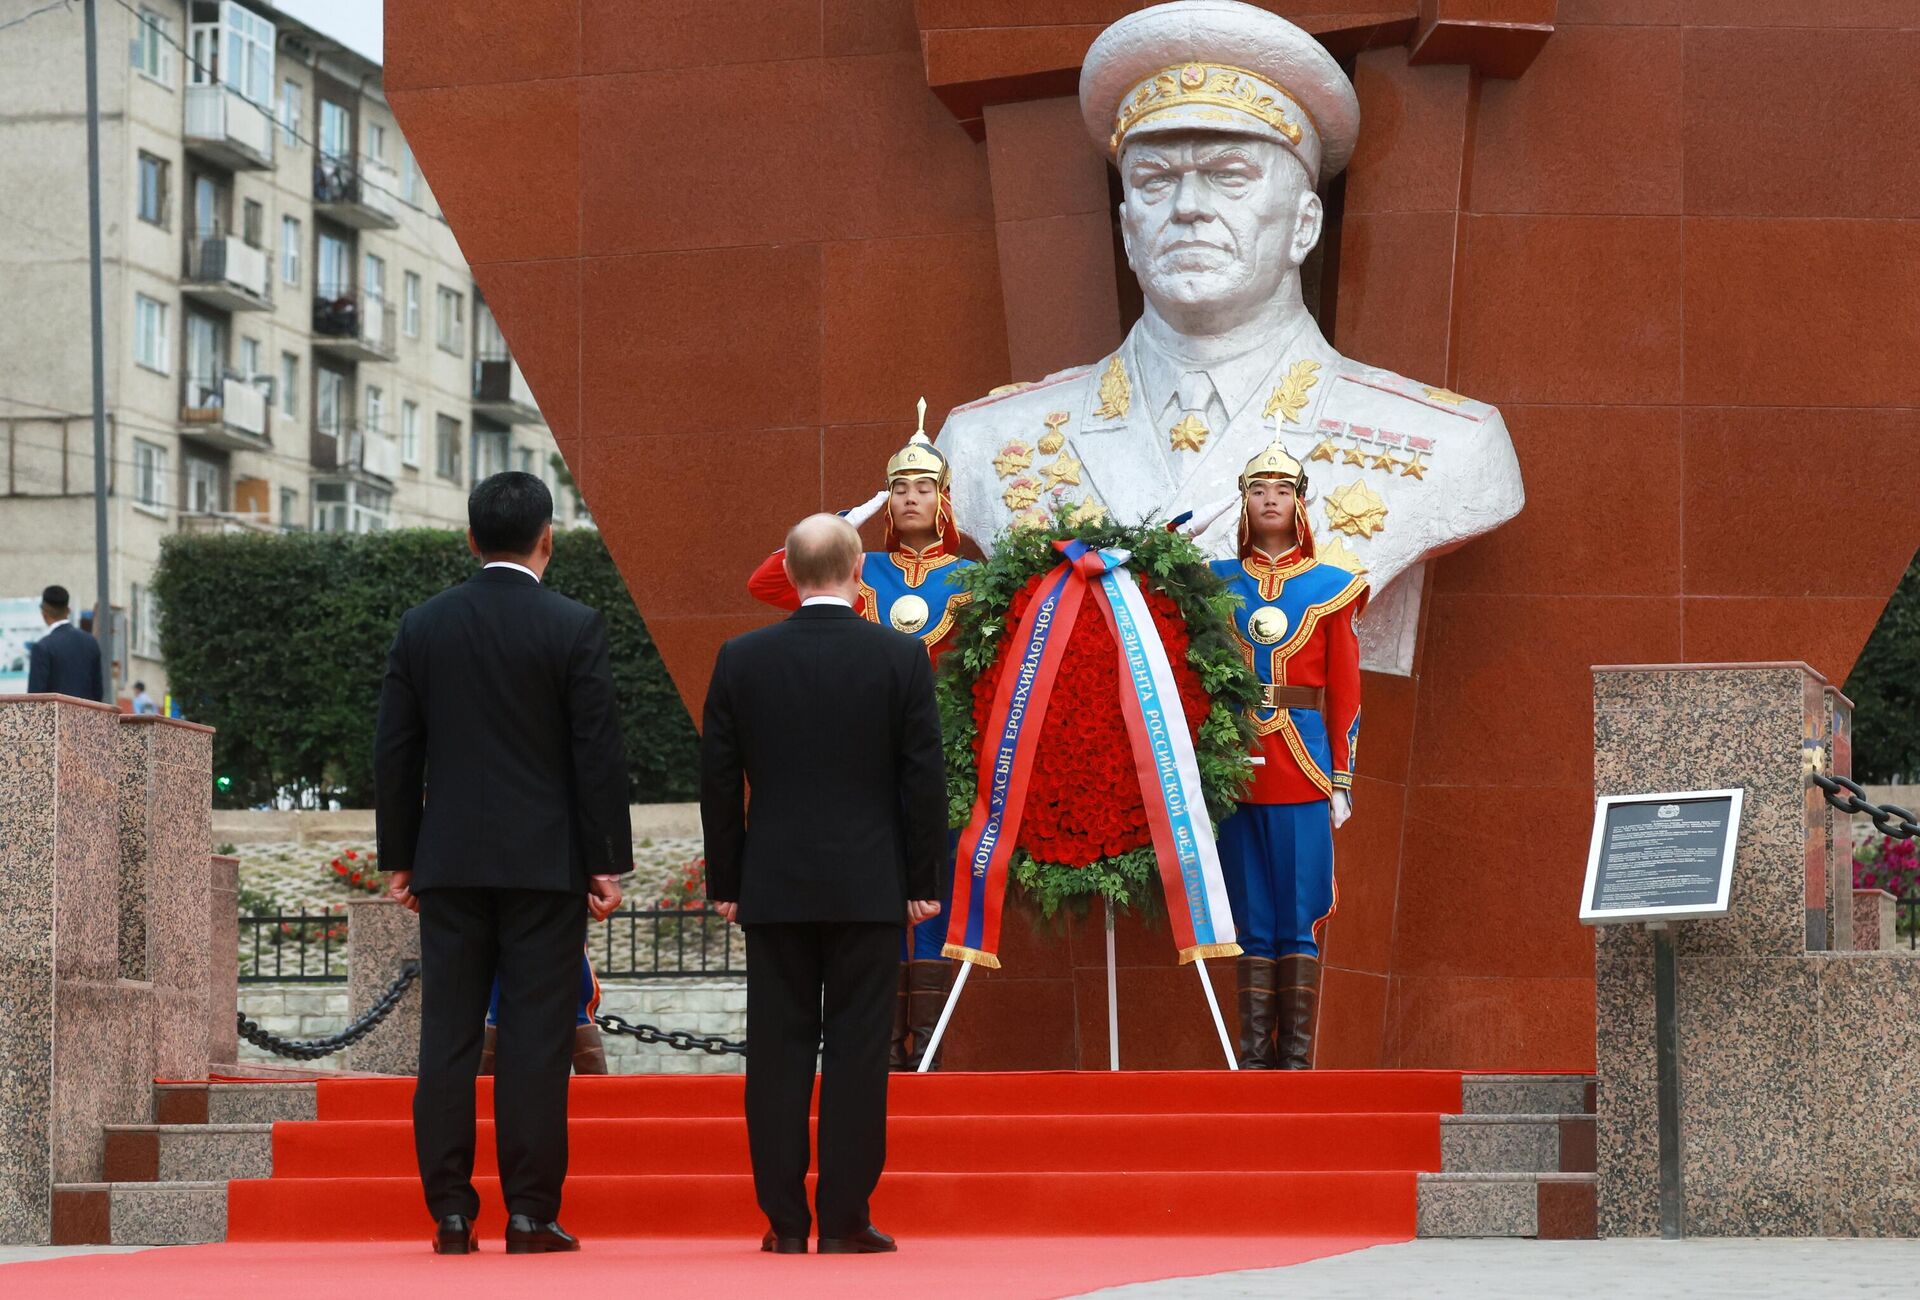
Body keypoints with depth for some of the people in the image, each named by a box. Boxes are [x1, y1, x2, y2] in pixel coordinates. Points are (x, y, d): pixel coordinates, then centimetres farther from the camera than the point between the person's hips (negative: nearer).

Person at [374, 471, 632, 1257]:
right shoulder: (574, 629, -5)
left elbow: (395, 752, 6)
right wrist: (607, 863, -1)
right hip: (545, 862, -3)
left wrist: (398, 859, 13)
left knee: (448, 1040, 4)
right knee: (536, 1038, -1)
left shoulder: (421, 627, 4)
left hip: (449, 864, 3)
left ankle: (451, 1213, 3)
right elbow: (598, 753, -6)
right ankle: (529, 1215, -2)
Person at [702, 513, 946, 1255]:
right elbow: (924, 779, -3)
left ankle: (785, 1221, 5)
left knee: (778, 1052, 4)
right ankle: (843, 1221, 0)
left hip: (774, 887, 1)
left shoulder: (741, 660, 0)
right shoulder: (901, 658, -4)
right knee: (857, 1049, 1)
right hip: (867, 886, -1)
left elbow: (718, 781, 4)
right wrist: (924, 882, 5)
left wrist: (724, 883, 11)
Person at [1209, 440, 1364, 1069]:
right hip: (1236, 766, 1)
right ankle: (1254, 1052, 6)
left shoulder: (1330, 587, 6)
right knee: (1251, 914, 3)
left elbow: (1345, 692, 5)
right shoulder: (1216, 584, 9)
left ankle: (1297, 1055, 1)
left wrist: (1342, 779, -1)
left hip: (1304, 765, -1)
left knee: (1301, 910, -2)